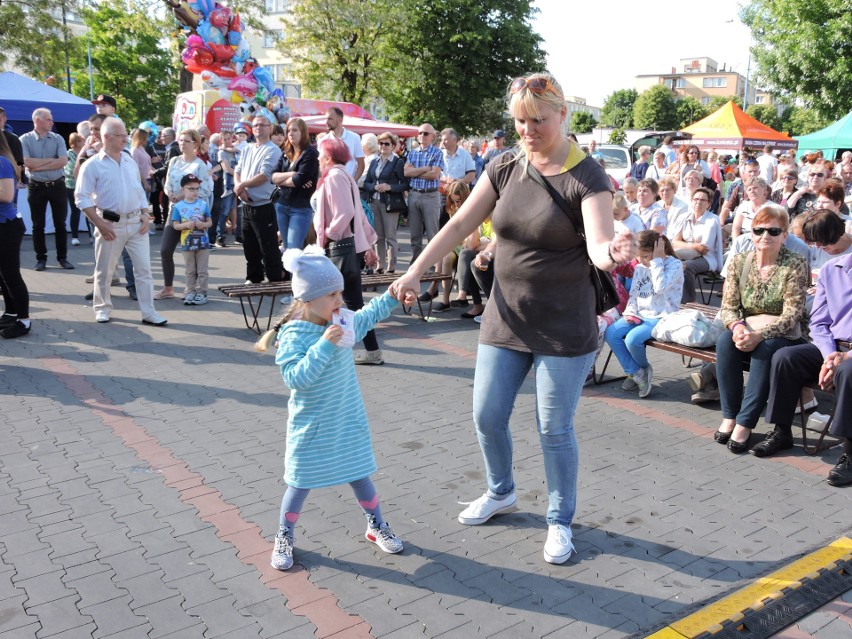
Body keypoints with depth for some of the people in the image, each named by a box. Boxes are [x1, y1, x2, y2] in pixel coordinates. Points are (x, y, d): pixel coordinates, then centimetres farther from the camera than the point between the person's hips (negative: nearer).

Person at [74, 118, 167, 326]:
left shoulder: (130, 161, 11)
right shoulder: (93, 165, -6)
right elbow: (82, 197, -8)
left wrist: (145, 214, 4)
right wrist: (100, 223, -14)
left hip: (136, 222, 4)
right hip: (111, 224, -4)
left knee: (144, 268, 2)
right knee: (104, 270, 8)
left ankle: (148, 312, 7)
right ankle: (102, 309, 25)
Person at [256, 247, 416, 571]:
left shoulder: (344, 322, -2)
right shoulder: (293, 335, -21)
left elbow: (370, 314, 19)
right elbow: (296, 377, -31)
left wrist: (391, 296, 6)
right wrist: (324, 345, -34)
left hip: (349, 420, 5)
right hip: (312, 426, -5)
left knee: (359, 473, 16)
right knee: (301, 482, 8)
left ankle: (376, 526, 37)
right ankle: (284, 537, 30)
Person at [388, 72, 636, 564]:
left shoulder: (588, 177, -13)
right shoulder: (505, 168, 1)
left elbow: (599, 246, -26)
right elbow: (460, 224, 2)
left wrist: (613, 252, -50)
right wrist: (414, 273, -4)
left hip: (563, 329, -5)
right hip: (505, 320, 5)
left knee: (555, 429, 5)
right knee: (488, 417, 13)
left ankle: (561, 521, 28)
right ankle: (500, 493, 41)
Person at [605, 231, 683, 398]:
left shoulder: (674, 264, -8)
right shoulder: (639, 268, 11)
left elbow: (660, 287, -26)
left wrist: (656, 260, -20)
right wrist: (630, 312, -5)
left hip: (661, 317, -7)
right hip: (640, 315, 7)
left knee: (632, 339, -30)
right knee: (610, 333, -16)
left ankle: (643, 368, 4)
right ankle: (636, 372, -4)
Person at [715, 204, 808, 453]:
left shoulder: (796, 265, -11)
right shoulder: (739, 262, 0)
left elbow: (791, 314, -17)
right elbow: (728, 306, -2)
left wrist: (760, 335, -32)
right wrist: (737, 326, -26)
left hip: (783, 336, -3)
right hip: (747, 331, 3)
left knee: (765, 348, -35)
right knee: (725, 341, -28)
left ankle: (744, 424, -29)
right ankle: (729, 416, -21)